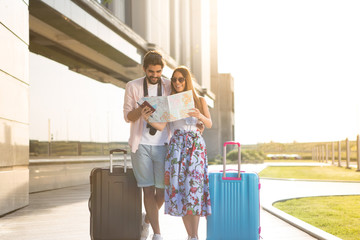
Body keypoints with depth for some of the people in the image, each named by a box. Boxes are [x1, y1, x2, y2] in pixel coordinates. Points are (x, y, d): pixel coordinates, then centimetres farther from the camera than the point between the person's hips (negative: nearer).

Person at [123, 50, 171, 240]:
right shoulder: (132, 87, 3)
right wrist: (140, 110, -21)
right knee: (148, 189, -3)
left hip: (162, 145, 1)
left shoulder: (169, 86, 6)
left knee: (162, 190, 1)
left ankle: (147, 219, 30)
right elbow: (128, 116, 1)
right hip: (141, 145, -1)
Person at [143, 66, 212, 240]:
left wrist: (200, 116, -17)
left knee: (194, 186, -12)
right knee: (178, 186, -6)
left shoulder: (199, 100, 14)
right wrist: (148, 119, -20)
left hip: (196, 145, -1)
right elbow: (161, 126, 0)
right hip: (177, 145, 1)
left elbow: (209, 124, 4)